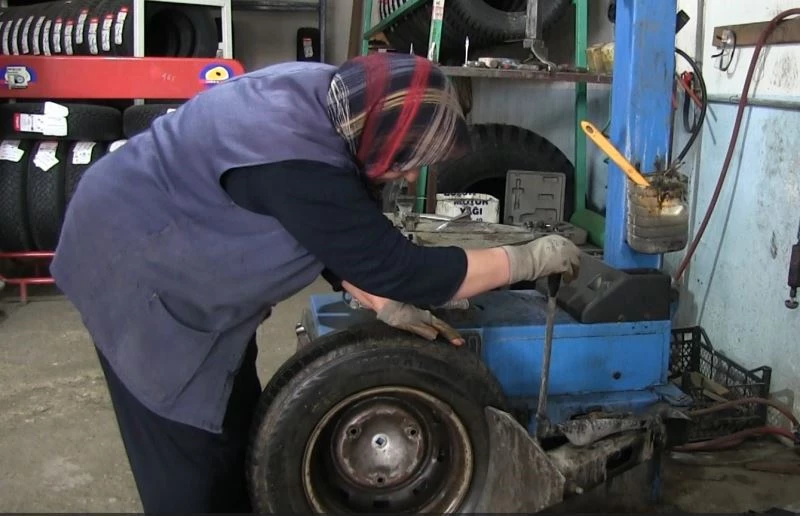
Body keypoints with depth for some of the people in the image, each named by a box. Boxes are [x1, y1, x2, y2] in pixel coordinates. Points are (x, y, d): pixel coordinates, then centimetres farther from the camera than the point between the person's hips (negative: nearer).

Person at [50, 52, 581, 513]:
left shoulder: (326, 98, -9)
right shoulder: (297, 163, -37)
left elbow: (339, 239, 3)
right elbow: (402, 268, -30)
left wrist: (384, 303, -6)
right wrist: (531, 258, -21)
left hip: (167, 241, 9)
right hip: (135, 264, -9)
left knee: (235, 421, 17)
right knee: (189, 453, 0)